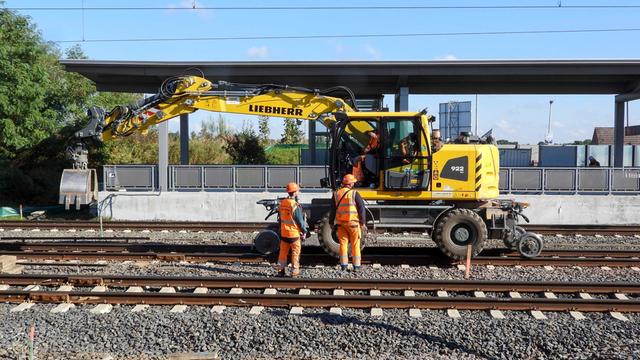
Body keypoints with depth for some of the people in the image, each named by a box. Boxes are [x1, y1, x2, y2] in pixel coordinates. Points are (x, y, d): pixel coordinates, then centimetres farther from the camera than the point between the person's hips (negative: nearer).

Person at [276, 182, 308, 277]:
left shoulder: (282, 203, 4)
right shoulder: (295, 205, -19)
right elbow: (300, 220, -15)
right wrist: (304, 231, -3)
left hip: (283, 232, 6)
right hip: (294, 233, -6)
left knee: (283, 251, 13)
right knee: (295, 252, 4)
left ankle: (280, 270, 16)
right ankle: (295, 271, 7)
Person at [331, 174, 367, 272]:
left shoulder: (336, 194, 3)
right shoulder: (354, 194, -8)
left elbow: (333, 209, 7)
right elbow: (361, 208, -9)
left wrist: (331, 222, 14)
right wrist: (363, 222, -3)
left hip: (341, 223, 3)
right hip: (353, 222, -3)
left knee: (343, 243, 8)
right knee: (355, 245, 5)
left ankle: (343, 265, 7)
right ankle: (356, 266, 7)